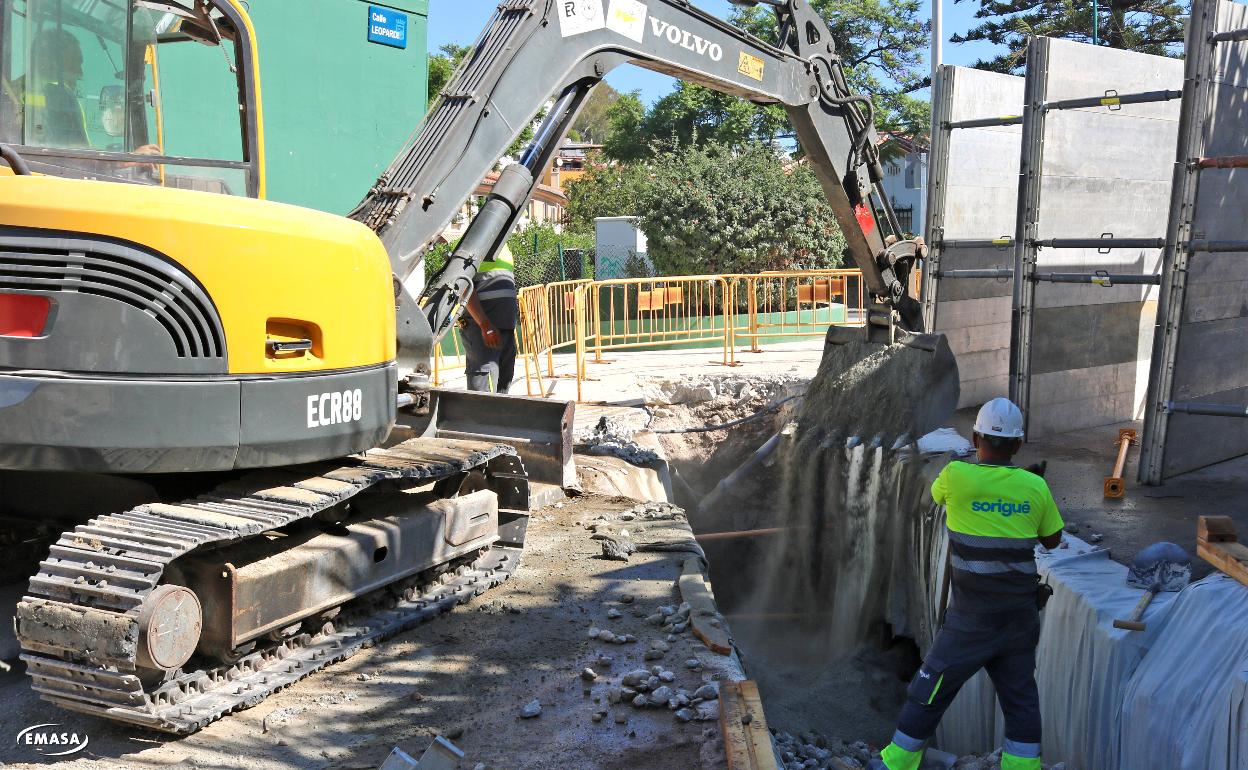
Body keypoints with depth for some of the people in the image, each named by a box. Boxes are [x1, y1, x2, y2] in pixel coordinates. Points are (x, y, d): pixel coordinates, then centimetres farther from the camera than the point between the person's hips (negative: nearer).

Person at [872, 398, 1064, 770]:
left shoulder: (956, 475, -11)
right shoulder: (1035, 486, -2)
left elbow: (935, 491, 13)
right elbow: (1052, 540, 12)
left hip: (973, 617, -3)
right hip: (1022, 614, 3)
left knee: (929, 693, 8)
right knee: (1021, 700, 15)